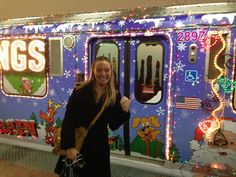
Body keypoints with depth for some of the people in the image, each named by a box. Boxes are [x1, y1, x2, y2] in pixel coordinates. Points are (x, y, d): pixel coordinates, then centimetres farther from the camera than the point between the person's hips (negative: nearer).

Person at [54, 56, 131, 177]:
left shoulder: (115, 96, -5)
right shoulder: (80, 91, -13)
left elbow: (113, 126, -2)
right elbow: (68, 121, -15)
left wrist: (124, 111, -17)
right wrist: (69, 146, -21)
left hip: (99, 147, 2)